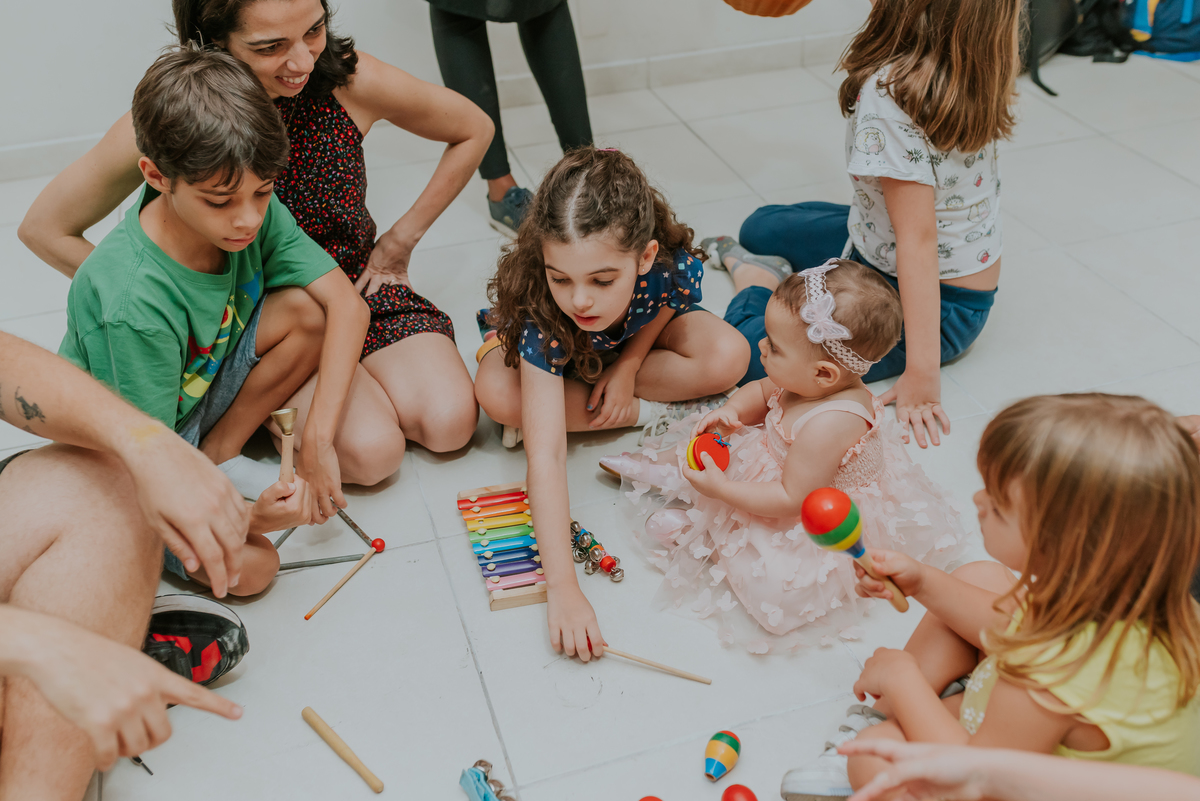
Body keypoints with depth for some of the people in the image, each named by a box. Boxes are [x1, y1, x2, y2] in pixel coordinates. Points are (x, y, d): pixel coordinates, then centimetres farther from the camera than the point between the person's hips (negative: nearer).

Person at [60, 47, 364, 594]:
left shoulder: (254, 213, -19)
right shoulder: (131, 307, -36)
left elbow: (346, 302, -21)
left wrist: (318, 440, -28)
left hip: (204, 385, 6)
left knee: (306, 310, -18)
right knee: (248, 566, -23)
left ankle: (219, 453, -1)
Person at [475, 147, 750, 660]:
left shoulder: (674, 267, -37)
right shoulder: (538, 314, -44)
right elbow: (545, 455, -50)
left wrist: (627, 366, -21)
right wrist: (562, 586, -56)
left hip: (635, 337, 1)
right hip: (553, 347, -1)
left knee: (728, 358, -25)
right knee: (497, 394, -33)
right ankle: (652, 413, -14)